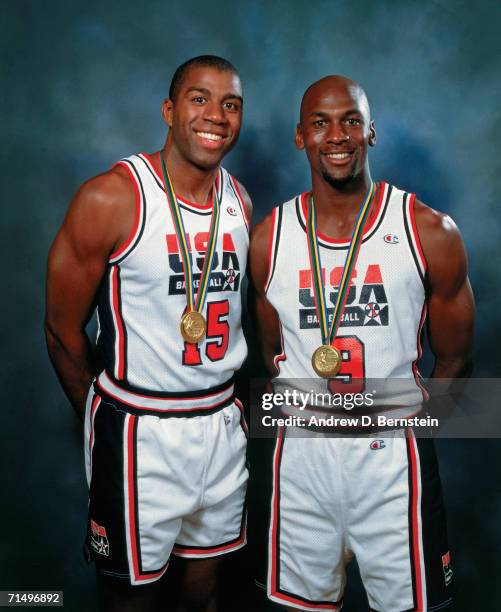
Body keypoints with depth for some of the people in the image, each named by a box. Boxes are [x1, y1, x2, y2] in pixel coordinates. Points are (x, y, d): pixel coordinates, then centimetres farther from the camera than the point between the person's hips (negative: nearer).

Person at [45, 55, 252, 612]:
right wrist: (101, 420, 3)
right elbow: (63, 327, -7)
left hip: (222, 422, 5)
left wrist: (229, 401, 11)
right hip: (140, 431, -5)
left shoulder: (239, 201, 4)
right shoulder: (110, 199, -14)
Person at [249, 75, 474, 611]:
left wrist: (406, 422, 1)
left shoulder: (429, 233, -6)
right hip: (300, 451, 2)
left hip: (393, 452, -1)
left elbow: (454, 360, 2)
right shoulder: (269, 238, 0)